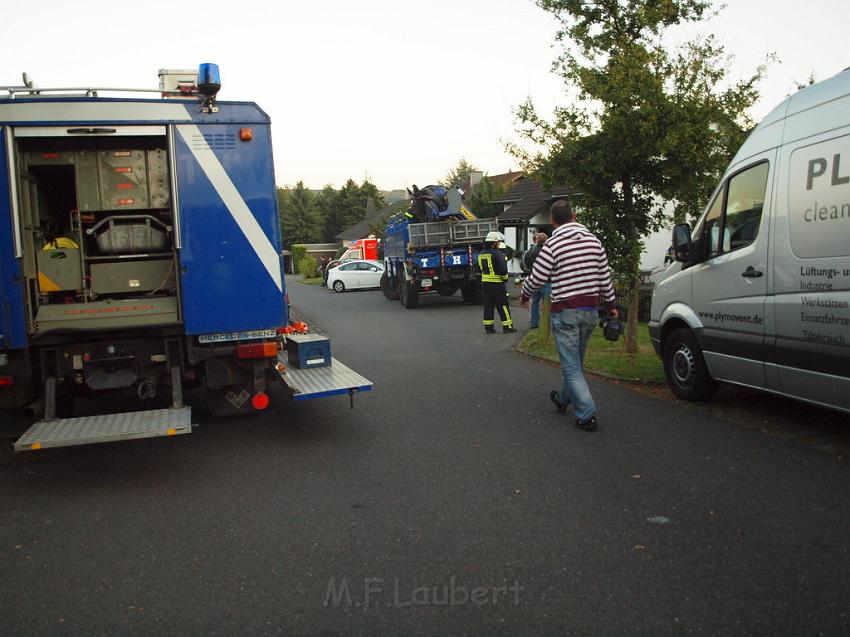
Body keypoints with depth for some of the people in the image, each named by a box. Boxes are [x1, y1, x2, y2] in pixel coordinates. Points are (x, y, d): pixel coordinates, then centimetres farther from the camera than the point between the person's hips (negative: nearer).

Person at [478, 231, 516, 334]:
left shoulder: (481, 254, 8)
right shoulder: (497, 253, -14)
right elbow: (503, 269, -17)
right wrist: (504, 277, 1)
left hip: (484, 282, 7)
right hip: (496, 283, -7)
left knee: (488, 305, 10)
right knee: (502, 306, 2)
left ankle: (488, 327, 11)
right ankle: (507, 326, 6)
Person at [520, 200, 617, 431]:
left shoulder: (552, 245, -12)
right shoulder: (594, 241, 5)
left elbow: (537, 278, -8)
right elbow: (605, 277, 9)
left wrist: (525, 296, 12)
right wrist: (610, 305, 21)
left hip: (565, 311, -6)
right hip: (591, 309, 6)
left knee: (571, 365, 0)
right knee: (576, 360, 20)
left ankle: (587, 414, -5)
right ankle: (563, 399, 39)